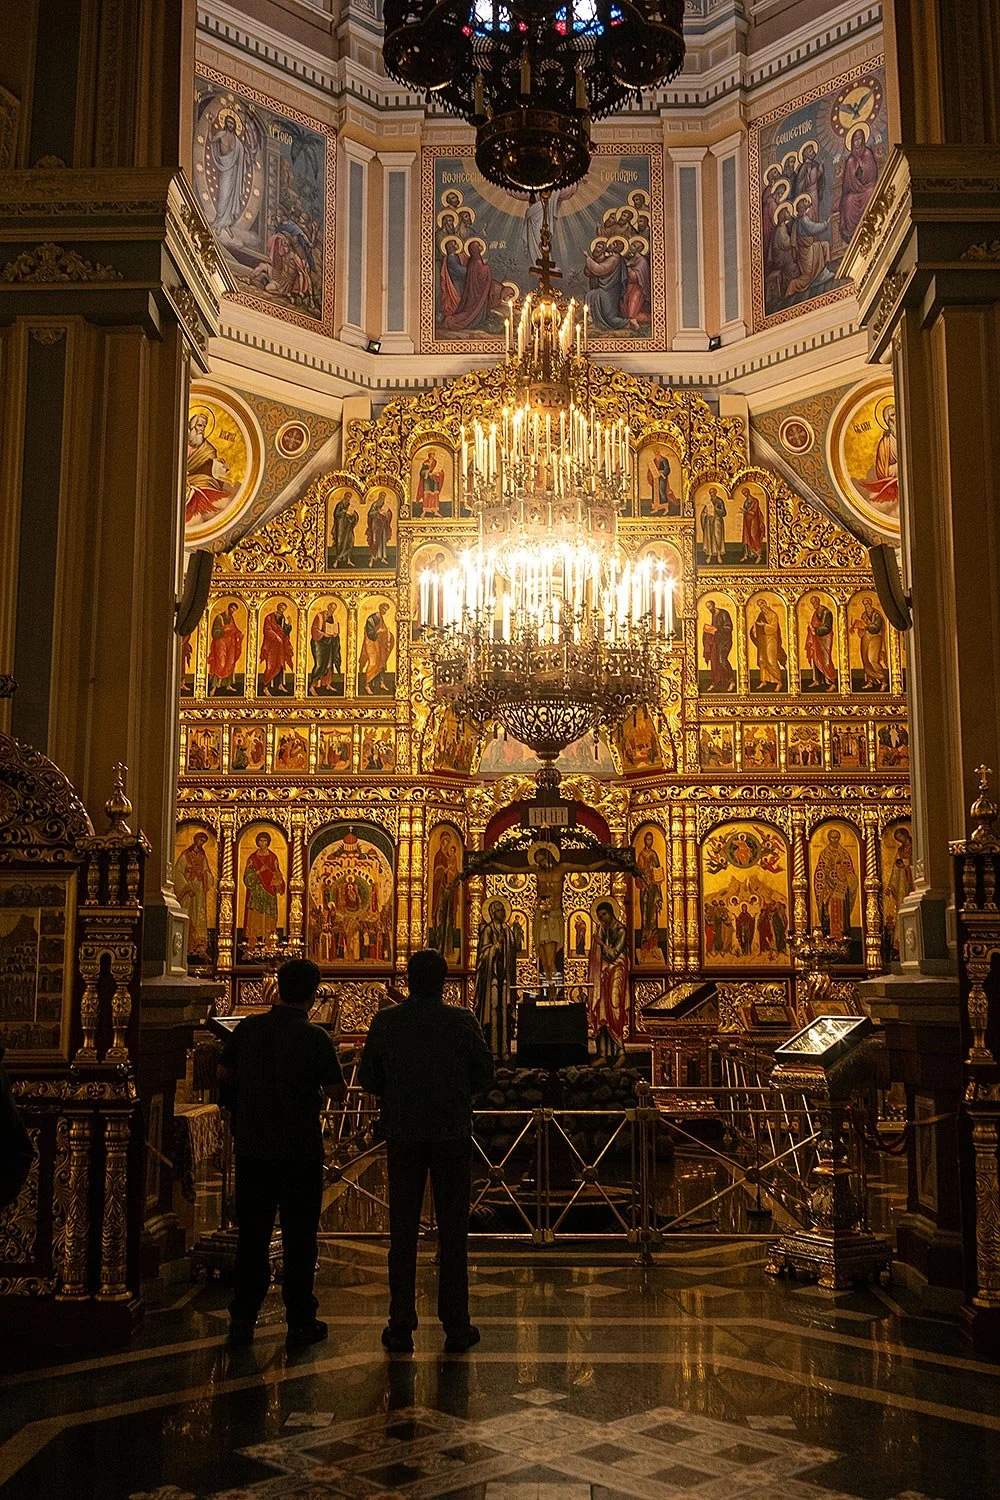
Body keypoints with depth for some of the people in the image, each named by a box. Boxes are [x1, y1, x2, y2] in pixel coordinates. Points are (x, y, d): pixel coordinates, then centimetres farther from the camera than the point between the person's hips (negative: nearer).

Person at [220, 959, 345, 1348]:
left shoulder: (247, 1029, -1)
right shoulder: (315, 1038, -13)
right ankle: (300, 1323, 11)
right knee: (299, 1239, 6)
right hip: (300, 1151, -4)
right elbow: (338, 1093, -8)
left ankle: (243, 1320, 16)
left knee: (251, 1236, 13)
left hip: (252, 1146, 4)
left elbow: (224, 1076, 11)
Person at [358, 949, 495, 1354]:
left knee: (402, 1232, 9)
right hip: (453, 1135, -1)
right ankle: (456, 1328, 11)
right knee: (453, 1232, 7)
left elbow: (368, 1080, 1)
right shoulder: (462, 1021, -8)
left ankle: (401, 1328, 12)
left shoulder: (384, 1021, -4)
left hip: (402, 1135, 1)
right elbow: (485, 1075, -2)